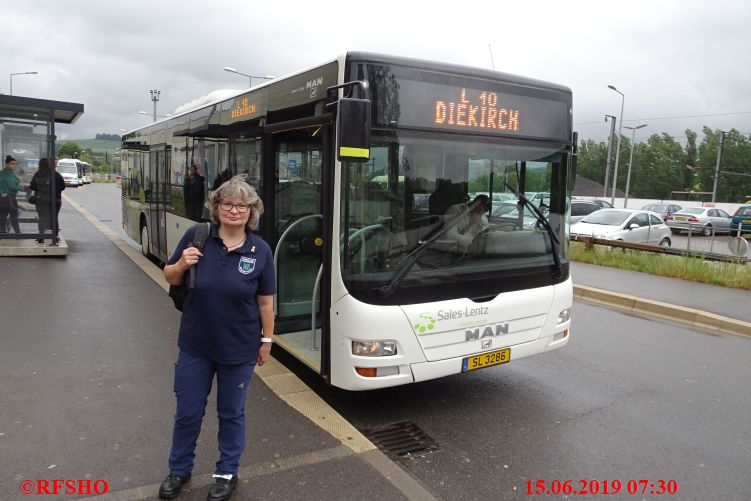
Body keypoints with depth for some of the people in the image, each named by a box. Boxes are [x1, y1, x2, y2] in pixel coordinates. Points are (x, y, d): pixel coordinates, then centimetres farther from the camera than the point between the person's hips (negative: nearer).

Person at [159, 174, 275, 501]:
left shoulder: (260, 250, -10)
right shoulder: (196, 236, -9)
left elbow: (265, 301, -3)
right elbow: (170, 278, 2)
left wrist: (267, 339, 1)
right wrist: (182, 264, -19)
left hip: (239, 349, -1)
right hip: (195, 345, 1)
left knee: (231, 413, 16)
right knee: (188, 412, 17)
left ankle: (227, 473, 38)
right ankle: (179, 470, 42)